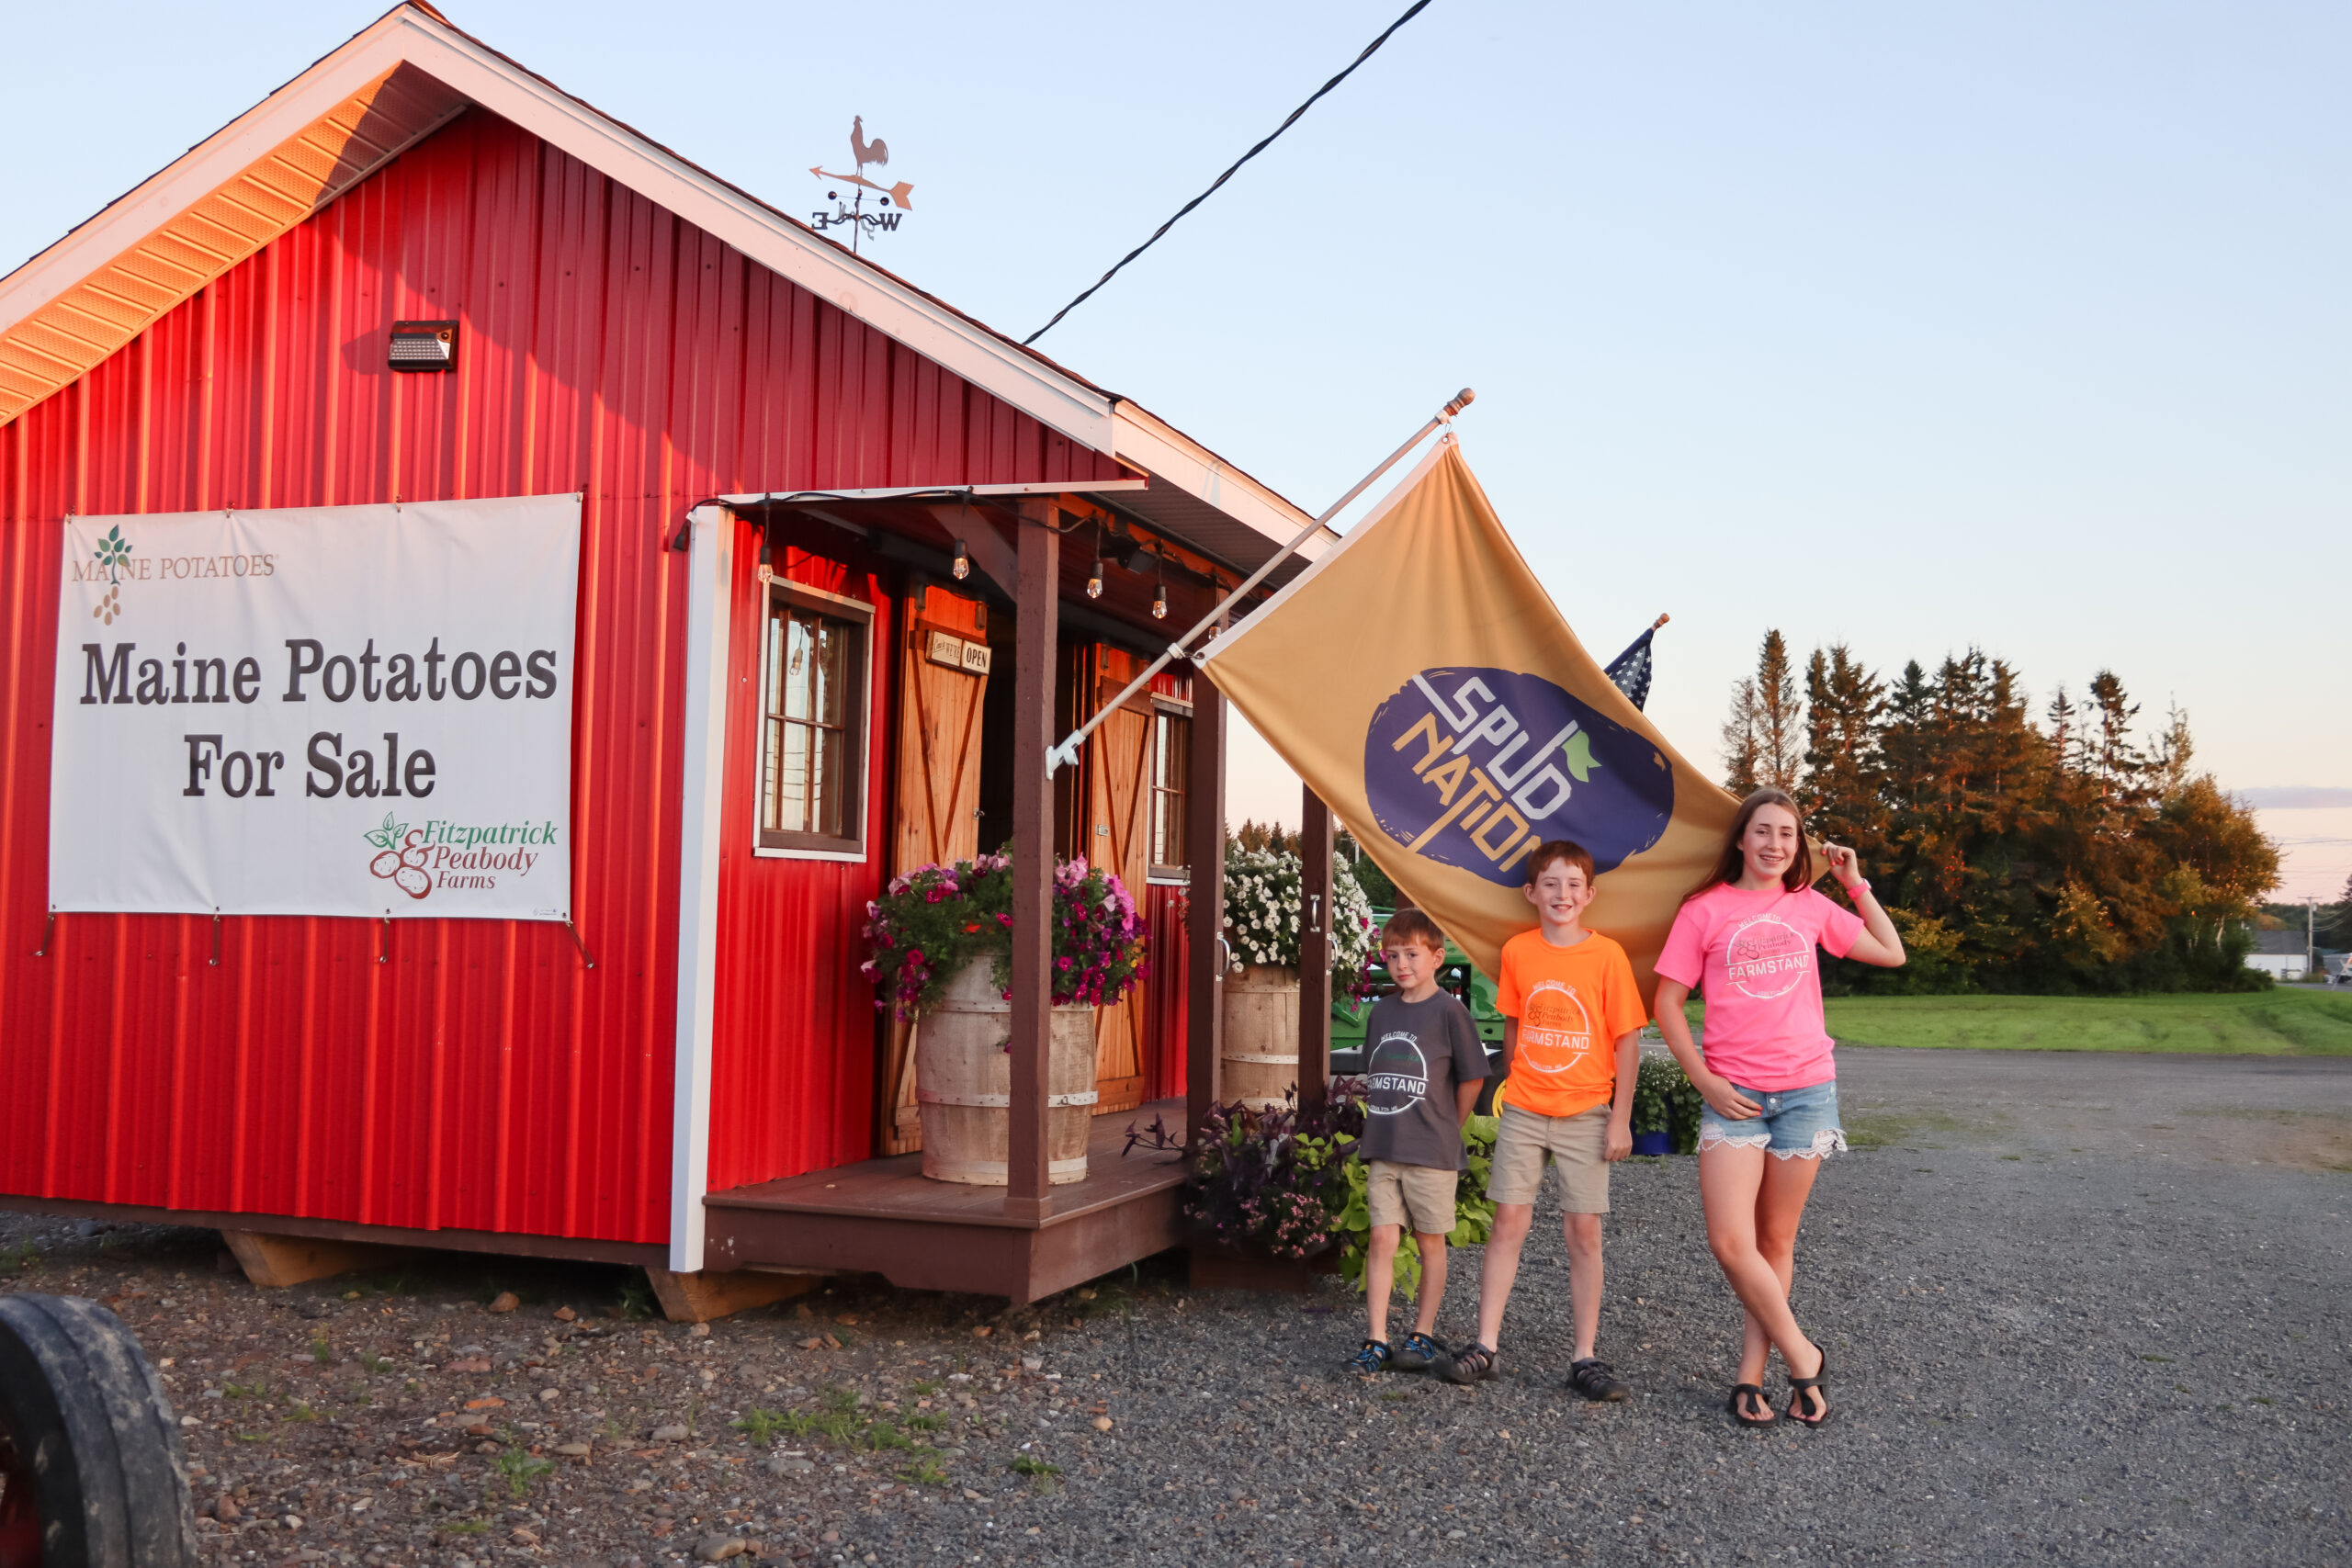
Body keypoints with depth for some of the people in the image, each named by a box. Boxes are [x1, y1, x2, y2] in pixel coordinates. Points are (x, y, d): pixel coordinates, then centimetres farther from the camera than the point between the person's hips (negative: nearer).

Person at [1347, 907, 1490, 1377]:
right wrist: (1381, 1126, 12)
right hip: (1382, 1148, 4)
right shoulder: (1381, 1011, 10)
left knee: (1430, 1243, 7)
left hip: (1431, 1150, -4)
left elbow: (1471, 1077, -3)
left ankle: (1424, 1335, 17)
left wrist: (1446, 1128, 3)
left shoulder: (1448, 1010, -7)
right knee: (1382, 1239, 0)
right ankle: (1377, 1341, 2)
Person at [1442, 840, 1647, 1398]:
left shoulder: (1606, 955, -7)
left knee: (1584, 1230, 0)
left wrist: (1621, 1118, -7)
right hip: (1523, 1111, 2)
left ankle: (1585, 1358, 7)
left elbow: (1627, 1041, -4)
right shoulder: (1517, 951, 2)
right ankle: (1486, 1347, 8)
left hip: (1585, 1113, -2)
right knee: (1508, 1222, 2)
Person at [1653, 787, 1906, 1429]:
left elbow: (1891, 953, 17)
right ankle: (1803, 1359, 4)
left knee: (1776, 1240, 6)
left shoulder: (1810, 907, 9)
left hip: (1806, 1088, 2)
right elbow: (1667, 1003, 1)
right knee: (1730, 1242, -13)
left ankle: (1751, 1375, 14)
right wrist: (1704, 1080, -7)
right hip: (1732, 1092, -2)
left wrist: (1856, 884, 11)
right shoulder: (1705, 910, 0)